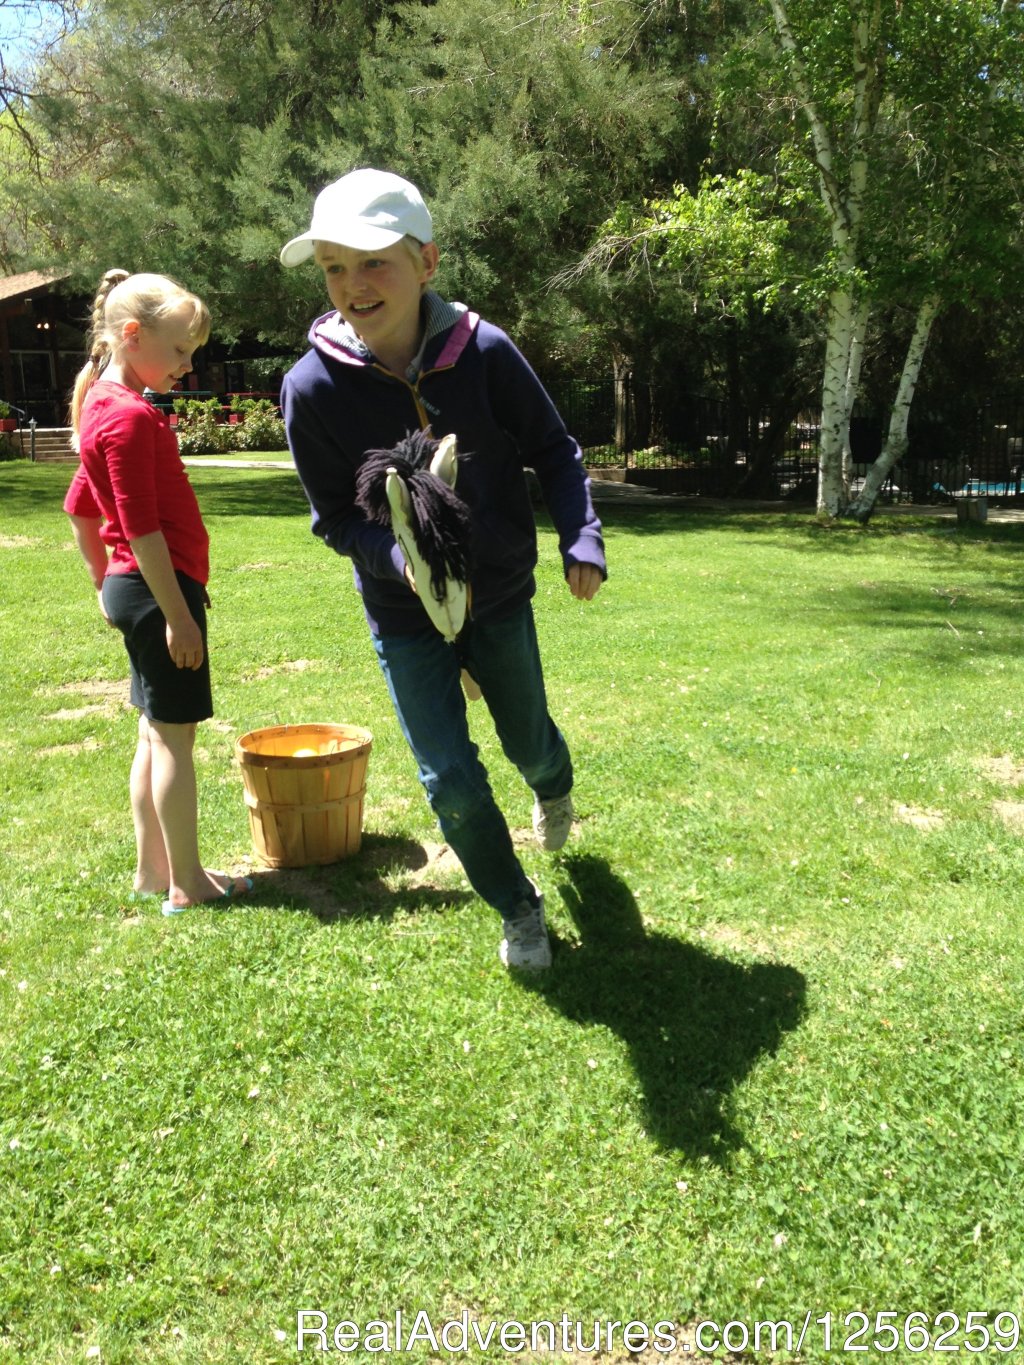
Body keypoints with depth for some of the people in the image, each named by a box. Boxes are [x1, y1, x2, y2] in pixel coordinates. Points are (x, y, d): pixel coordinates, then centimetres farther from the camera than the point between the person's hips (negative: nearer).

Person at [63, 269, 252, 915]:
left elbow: (79, 508, 21)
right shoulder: (132, 416, -16)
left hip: (130, 587, 10)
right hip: (160, 588, -10)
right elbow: (142, 527, -21)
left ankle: (152, 868, 24)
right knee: (175, 734, -3)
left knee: (156, 733, 15)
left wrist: (106, 581, 26)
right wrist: (177, 613, -19)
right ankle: (187, 884, 7)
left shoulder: (102, 404, 15)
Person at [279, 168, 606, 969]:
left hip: (501, 594, 1)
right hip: (404, 613, 0)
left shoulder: (483, 351, -17)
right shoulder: (313, 387, -18)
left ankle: (555, 786, 60)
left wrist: (582, 540, -19)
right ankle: (519, 910, 26)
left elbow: (554, 450, -5)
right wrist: (401, 559, -29)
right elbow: (335, 517, -10)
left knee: (527, 741, 19)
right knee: (452, 781, -1)